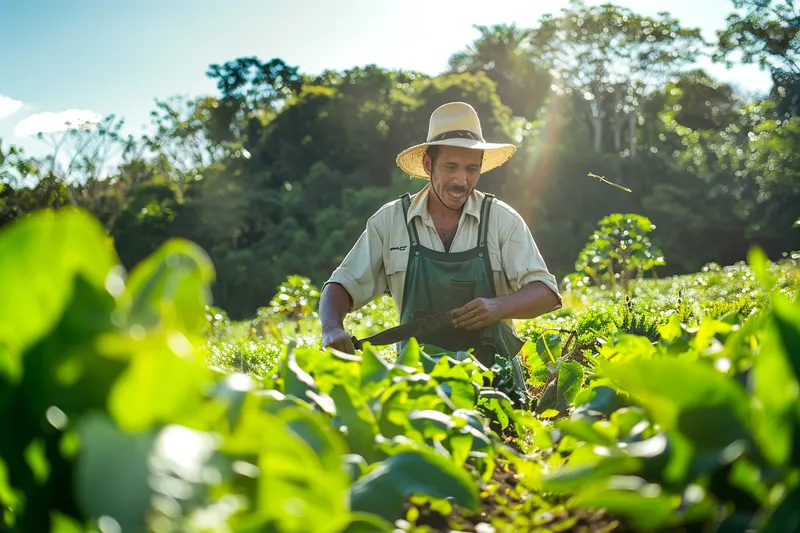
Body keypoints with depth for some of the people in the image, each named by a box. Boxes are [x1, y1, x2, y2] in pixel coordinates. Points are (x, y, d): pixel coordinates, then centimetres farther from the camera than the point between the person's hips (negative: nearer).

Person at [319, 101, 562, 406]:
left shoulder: (502, 219, 3)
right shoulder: (390, 221, 5)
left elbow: (546, 293, 0)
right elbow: (344, 285, 8)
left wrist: (499, 306, -20)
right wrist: (332, 329, -12)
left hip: (493, 373, 0)